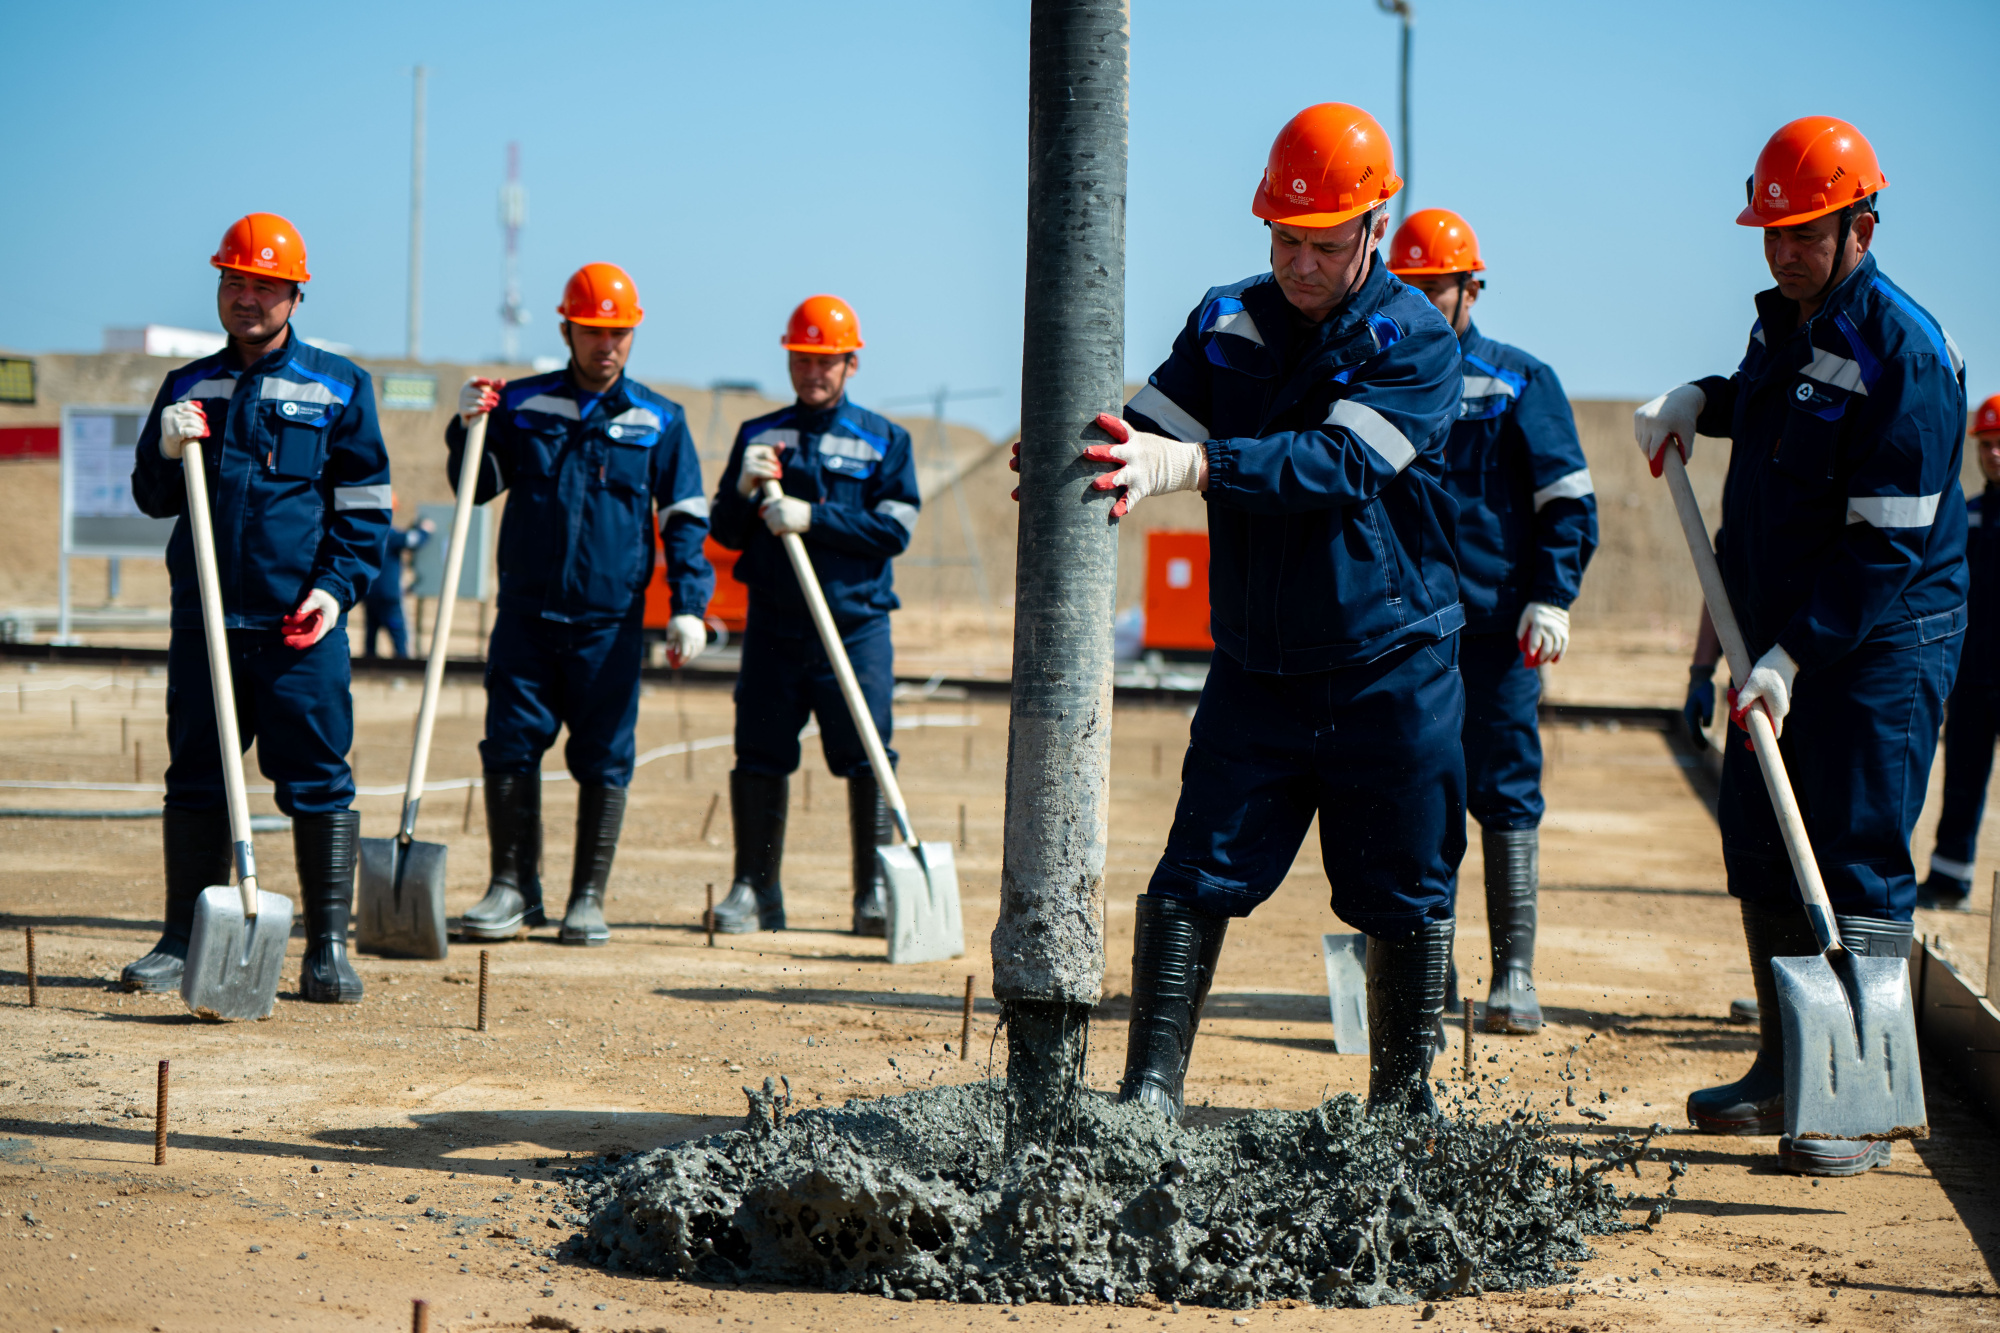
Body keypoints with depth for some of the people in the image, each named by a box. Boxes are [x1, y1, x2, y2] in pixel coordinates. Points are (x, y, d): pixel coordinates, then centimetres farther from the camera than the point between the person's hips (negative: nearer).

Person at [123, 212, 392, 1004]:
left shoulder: (337, 387, 6)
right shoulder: (188, 387, 14)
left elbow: (366, 507, 5)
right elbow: (154, 499, 15)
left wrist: (338, 586, -9)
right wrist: (166, 451, -6)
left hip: (302, 625, -3)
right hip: (204, 620, 3)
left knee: (317, 783, -4)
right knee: (194, 779, 6)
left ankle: (329, 950, 1)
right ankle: (184, 942, 13)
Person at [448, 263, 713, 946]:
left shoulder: (659, 421, 6)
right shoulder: (521, 404, 8)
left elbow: (685, 522, 7)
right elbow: (477, 487, 11)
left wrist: (689, 606, -3)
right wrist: (469, 429, -7)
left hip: (610, 622, -1)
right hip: (526, 611, 1)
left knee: (603, 761, 1)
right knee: (509, 749, -1)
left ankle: (588, 901, 10)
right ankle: (513, 890, 9)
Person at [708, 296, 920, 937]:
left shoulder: (884, 440, 7)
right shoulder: (757, 435, 14)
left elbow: (894, 528, -6)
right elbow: (726, 534, 10)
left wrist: (813, 518, -15)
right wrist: (744, 490, -11)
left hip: (857, 625, -2)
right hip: (773, 626, 2)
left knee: (867, 758, -5)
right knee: (760, 756, 1)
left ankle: (874, 894, 1)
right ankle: (756, 891, 10)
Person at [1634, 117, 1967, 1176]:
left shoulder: (1905, 353, -19)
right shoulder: (1782, 322, 8)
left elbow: (1887, 543, -22)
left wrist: (1794, 656, -25)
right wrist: (1698, 402, 12)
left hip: (1881, 644, -9)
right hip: (1781, 633, 9)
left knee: (1860, 870, -8)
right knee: (1762, 851, 13)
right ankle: (1785, 1071, 25)